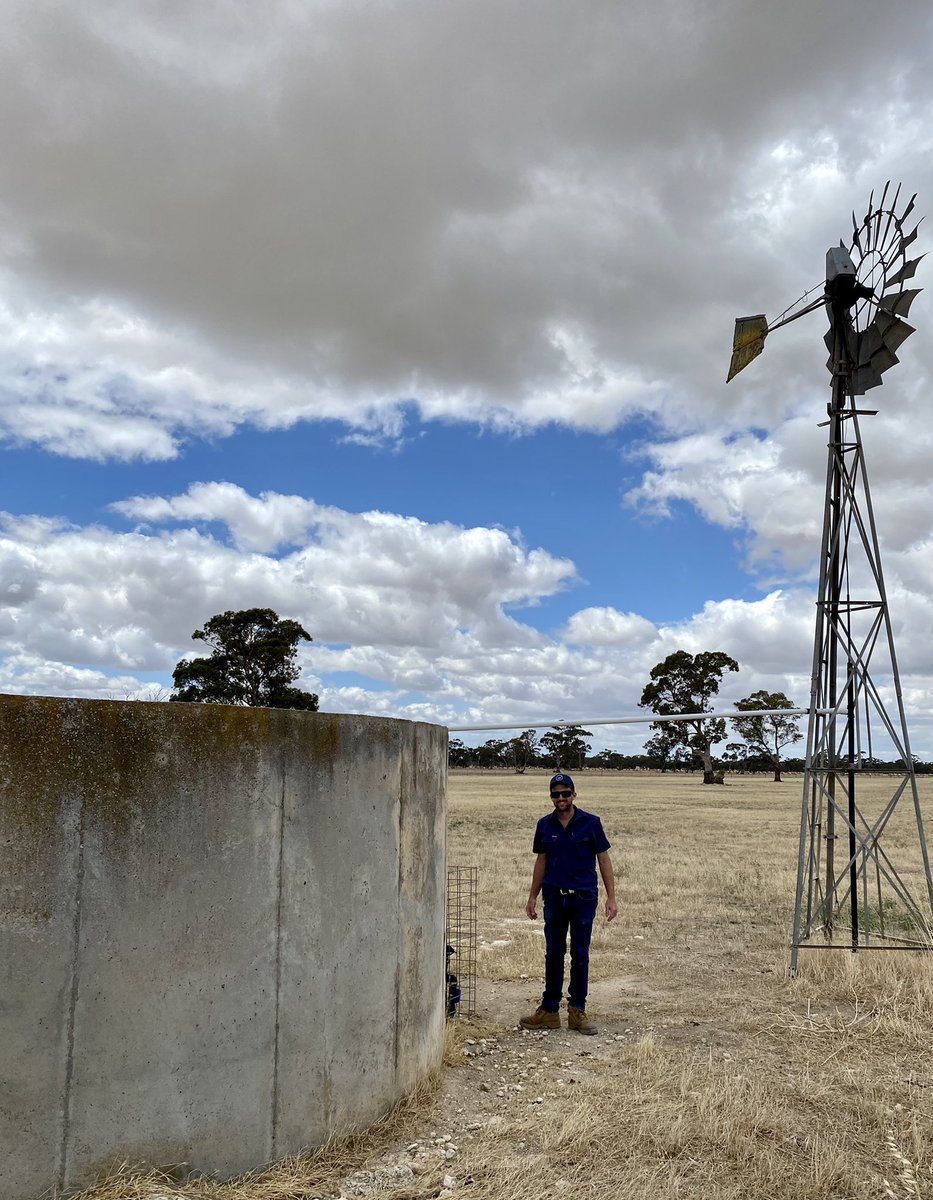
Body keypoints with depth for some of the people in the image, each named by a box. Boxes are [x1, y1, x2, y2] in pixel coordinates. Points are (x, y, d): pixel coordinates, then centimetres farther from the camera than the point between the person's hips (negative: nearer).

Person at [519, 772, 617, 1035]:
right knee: (553, 954, 7)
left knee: (580, 956, 5)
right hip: (554, 897, 2)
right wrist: (532, 896, 11)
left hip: (584, 897, -2)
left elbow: (604, 859, -1)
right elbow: (541, 861, 12)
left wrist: (611, 897, -5)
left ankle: (577, 1011, 15)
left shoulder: (590, 823, -4)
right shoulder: (545, 825, 4)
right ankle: (549, 1010, 15)